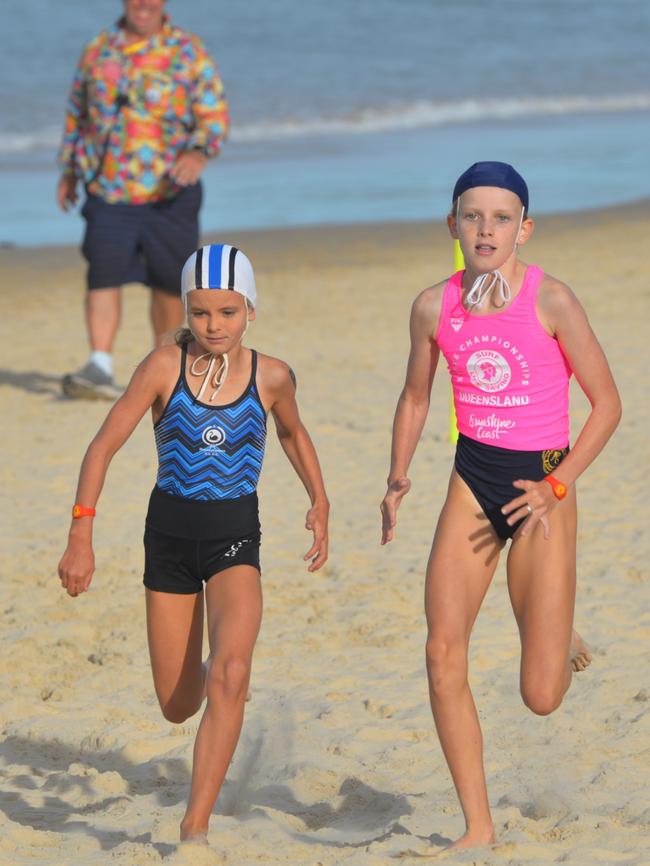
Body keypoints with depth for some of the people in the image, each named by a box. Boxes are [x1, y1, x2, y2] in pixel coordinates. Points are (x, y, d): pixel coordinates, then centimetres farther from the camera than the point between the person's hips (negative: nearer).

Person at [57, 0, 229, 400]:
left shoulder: (189, 52, -1)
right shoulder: (98, 50, 7)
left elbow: (216, 114, -6)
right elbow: (77, 112, 19)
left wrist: (199, 153, -25)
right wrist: (68, 171, 21)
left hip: (169, 192, -1)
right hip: (108, 190, 1)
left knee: (169, 282, 7)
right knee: (103, 275, -13)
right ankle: (100, 368, -17)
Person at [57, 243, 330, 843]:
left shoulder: (271, 377, -4)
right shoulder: (164, 367, -10)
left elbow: (294, 435, 19)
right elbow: (104, 447, -8)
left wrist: (320, 505, 12)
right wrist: (81, 537, -15)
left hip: (235, 535, -1)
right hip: (170, 531, 1)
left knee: (230, 678, -24)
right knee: (177, 707, 8)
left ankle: (196, 826, -21)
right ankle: (204, 675, 47)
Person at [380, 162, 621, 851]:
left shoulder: (551, 301, -13)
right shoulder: (435, 307, -1)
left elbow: (606, 403, -7)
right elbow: (415, 397, 14)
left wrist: (556, 485, -14)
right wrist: (398, 477, 1)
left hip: (541, 485, -3)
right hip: (472, 479, 3)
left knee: (541, 697, -5)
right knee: (443, 653, -11)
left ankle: (563, 645, 35)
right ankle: (478, 826, 1)